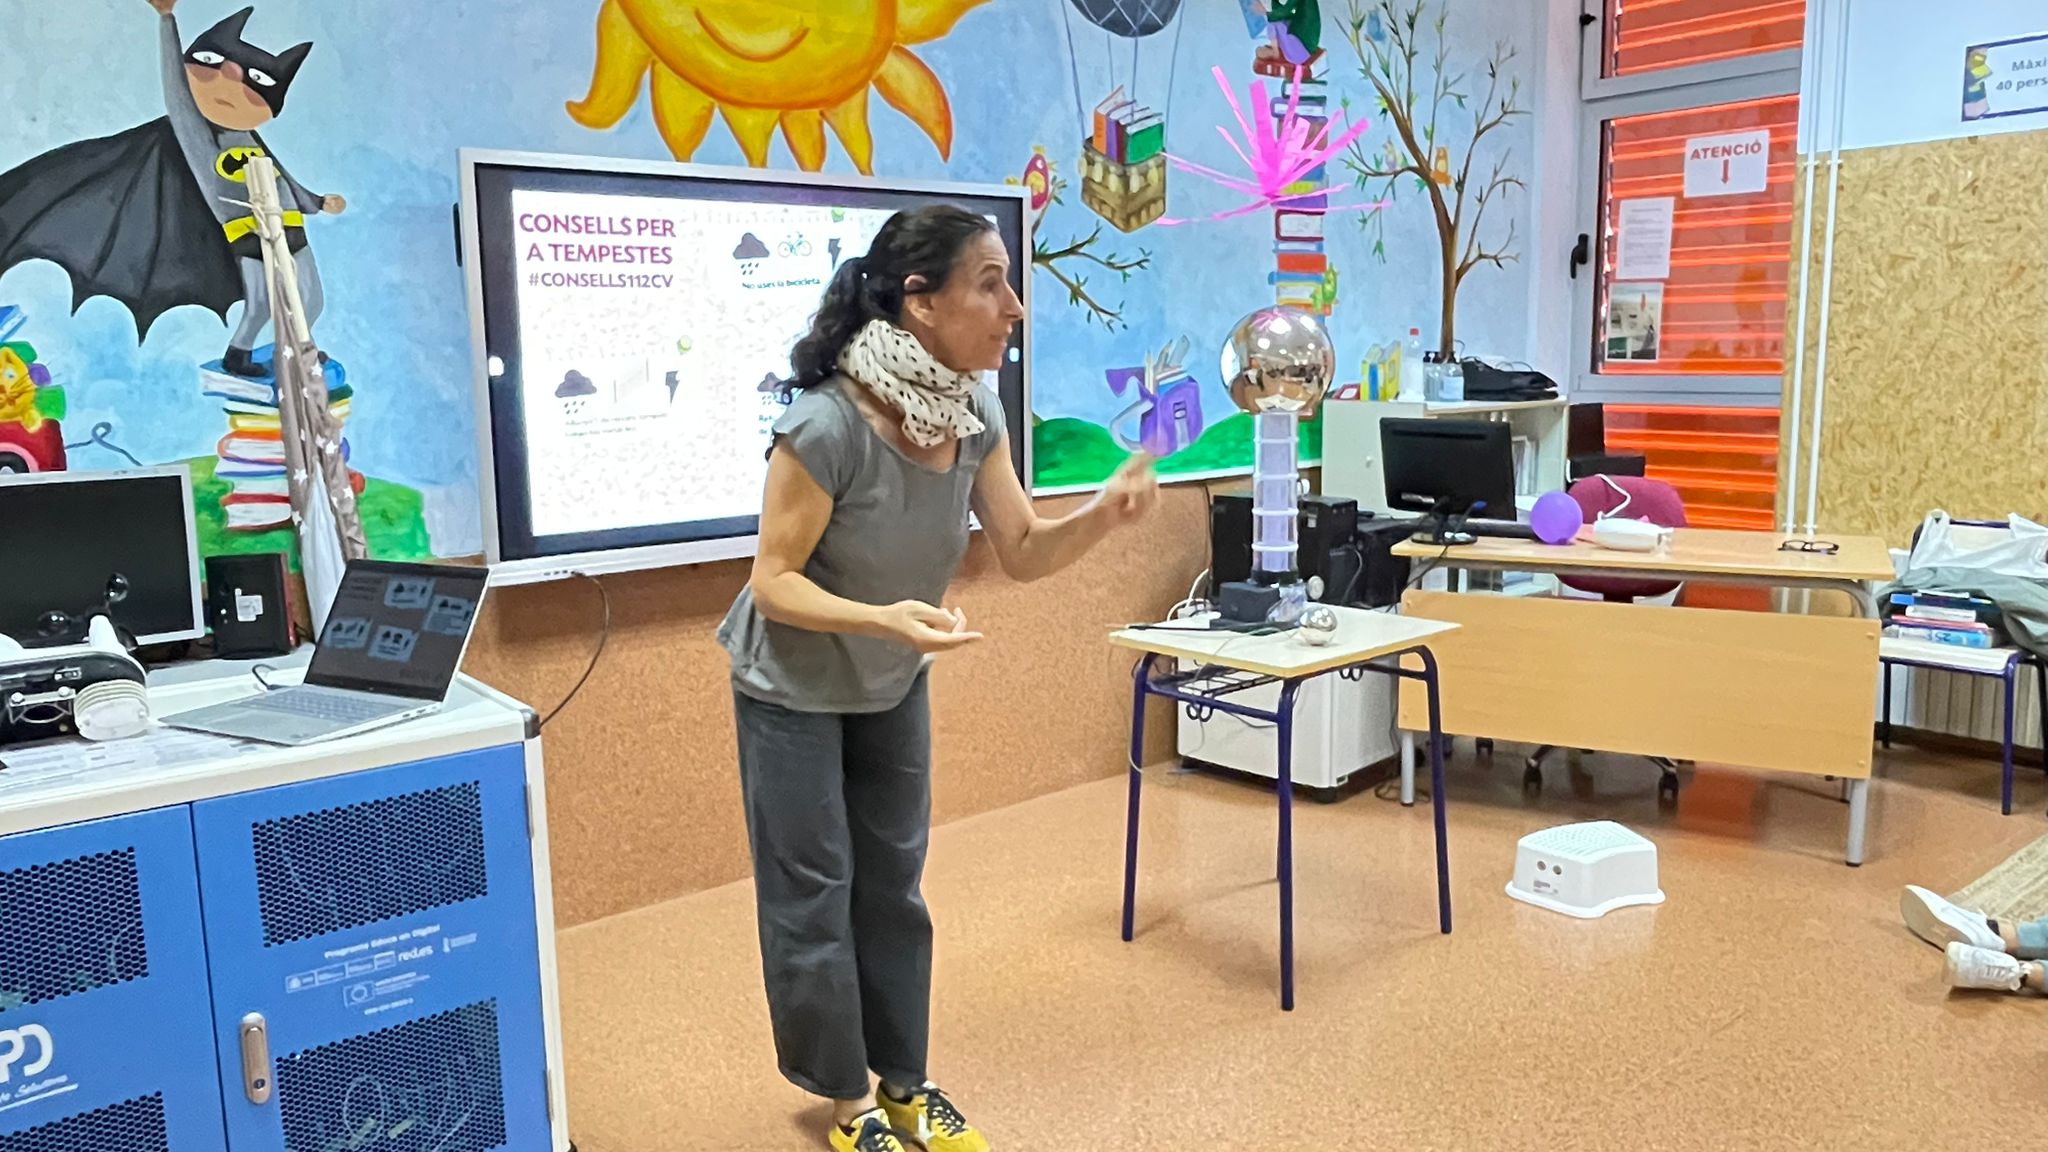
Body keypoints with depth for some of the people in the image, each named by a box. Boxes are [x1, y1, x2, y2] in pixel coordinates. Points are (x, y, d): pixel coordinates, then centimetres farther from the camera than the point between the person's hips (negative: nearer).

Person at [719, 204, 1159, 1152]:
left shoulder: (976, 414, -13)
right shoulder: (826, 425, -33)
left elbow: (1022, 552, -9)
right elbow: (774, 583, -26)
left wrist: (1103, 512, -28)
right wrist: (886, 618, -42)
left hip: (892, 684, 6)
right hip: (793, 687, -6)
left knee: (893, 885, 15)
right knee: (813, 896, 5)